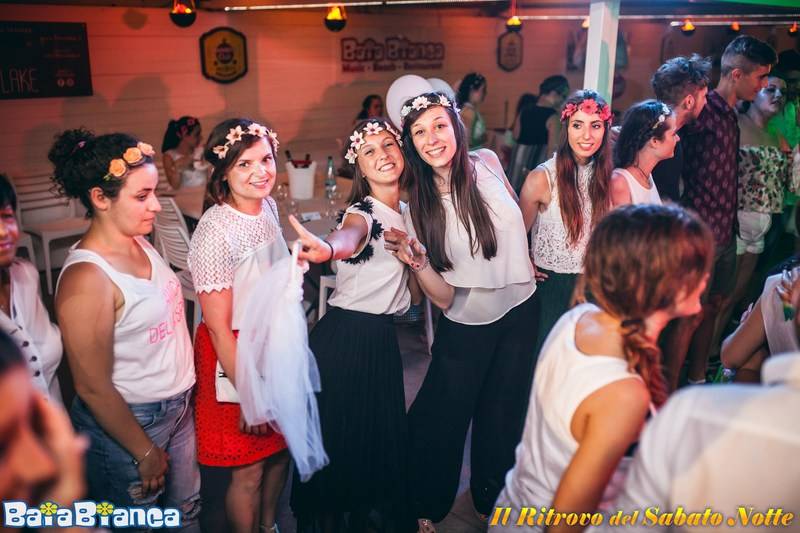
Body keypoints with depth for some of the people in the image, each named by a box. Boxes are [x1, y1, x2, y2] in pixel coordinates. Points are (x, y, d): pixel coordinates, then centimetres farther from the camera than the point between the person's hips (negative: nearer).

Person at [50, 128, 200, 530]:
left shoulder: (140, 243, -2)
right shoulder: (87, 278, -25)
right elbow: (93, 388, -21)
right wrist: (145, 452, -12)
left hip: (179, 406, 7)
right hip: (124, 422, -7)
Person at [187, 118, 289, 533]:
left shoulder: (268, 208, -1)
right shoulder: (215, 231, -23)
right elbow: (218, 327, -20)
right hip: (236, 357, -7)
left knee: (280, 450, 21)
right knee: (249, 469, 8)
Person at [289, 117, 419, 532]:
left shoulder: (407, 212, 8)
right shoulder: (362, 213, -14)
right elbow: (348, 238, -43)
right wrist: (326, 249, -64)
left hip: (383, 338, 7)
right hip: (344, 338, -7)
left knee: (382, 434, 16)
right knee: (339, 436, 4)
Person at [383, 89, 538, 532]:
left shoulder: (487, 163, -12)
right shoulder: (419, 205, -15)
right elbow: (443, 297, -18)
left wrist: (524, 262, 13)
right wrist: (417, 261, -34)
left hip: (520, 312, 2)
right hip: (466, 327, -2)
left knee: (503, 415, 16)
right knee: (440, 420, 5)